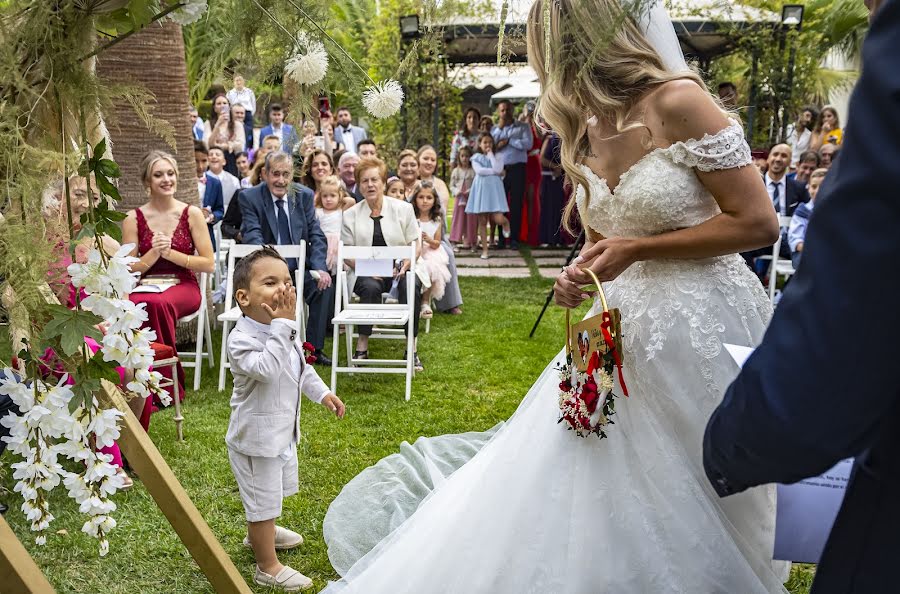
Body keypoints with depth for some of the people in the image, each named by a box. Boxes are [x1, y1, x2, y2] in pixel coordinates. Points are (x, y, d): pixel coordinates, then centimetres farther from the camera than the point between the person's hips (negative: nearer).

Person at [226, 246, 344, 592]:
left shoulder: (283, 330, -1)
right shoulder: (241, 338, -29)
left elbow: (301, 367, 15)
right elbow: (267, 369, -45)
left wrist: (322, 393, 8)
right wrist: (282, 324, -42)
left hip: (282, 430, 9)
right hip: (255, 437, -9)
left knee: (272, 490, 29)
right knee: (263, 499, 5)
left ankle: (258, 532, 55)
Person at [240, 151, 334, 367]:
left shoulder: (305, 195, 4)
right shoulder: (249, 197, -3)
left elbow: (316, 235, 2)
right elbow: (252, 234, -15)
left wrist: (319, 268, -15)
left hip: (300, 268, 3)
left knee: (324, 283, -25)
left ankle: (314, 348, -10)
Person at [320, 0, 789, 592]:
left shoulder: (679, 102, -15)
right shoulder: (585, 138, 7)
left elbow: (759, 222, -16)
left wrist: (638, 249, -17)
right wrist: (580, 276, -4)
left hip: (700, 326, -6)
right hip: (626, 322, 6)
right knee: (588, 491, 10)